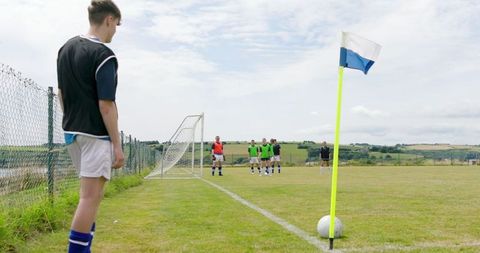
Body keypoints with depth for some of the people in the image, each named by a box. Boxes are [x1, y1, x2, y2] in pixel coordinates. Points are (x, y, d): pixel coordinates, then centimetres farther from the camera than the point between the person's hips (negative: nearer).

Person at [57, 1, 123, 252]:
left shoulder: (66, 48, 10)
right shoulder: (104, 55, -15)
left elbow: (61, 93, 15)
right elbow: (106, 105, -19)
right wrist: (117, 144, -14)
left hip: (71, 132, 9)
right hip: (96, 134, -9)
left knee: (89, 194, 18)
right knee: (91, 197, -4)